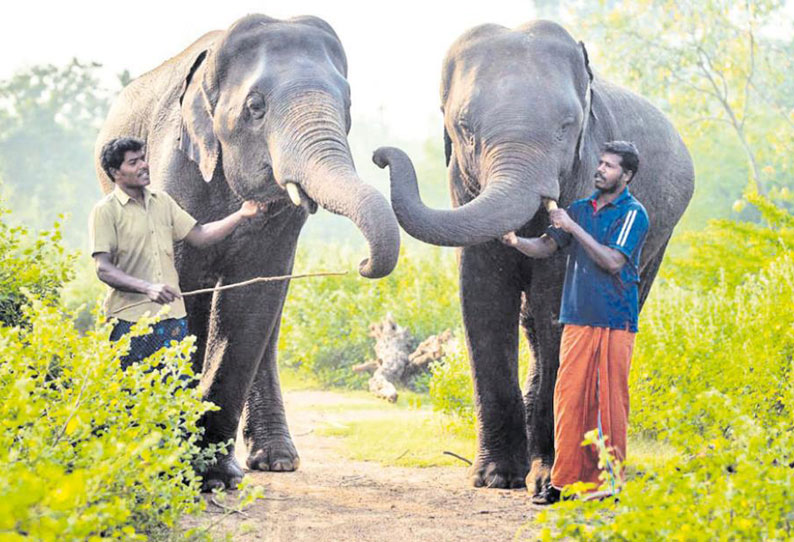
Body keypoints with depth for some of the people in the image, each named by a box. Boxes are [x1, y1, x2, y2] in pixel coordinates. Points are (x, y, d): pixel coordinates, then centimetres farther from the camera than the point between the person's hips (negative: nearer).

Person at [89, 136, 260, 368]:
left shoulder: (162, 201, 14)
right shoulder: (105, 211, -6)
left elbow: (199, 236, 16)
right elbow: (104, 269, -14)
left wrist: (241, 215, 3)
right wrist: (148, 287, -28)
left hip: (173, 316, 5)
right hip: (130, 320, -5)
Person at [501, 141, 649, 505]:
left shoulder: (632, 214, -2)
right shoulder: (580, 209, 15)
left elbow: (613, 261, -13)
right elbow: (547, 247, 9)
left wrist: (573, 228, -14)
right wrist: (517, 242, -11)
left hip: (615, 323, -5)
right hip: (578, 319, 5)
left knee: (610, 403, -3)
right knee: (569, 398, -1)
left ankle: (609, 482, 3)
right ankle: (563, 480, 3)